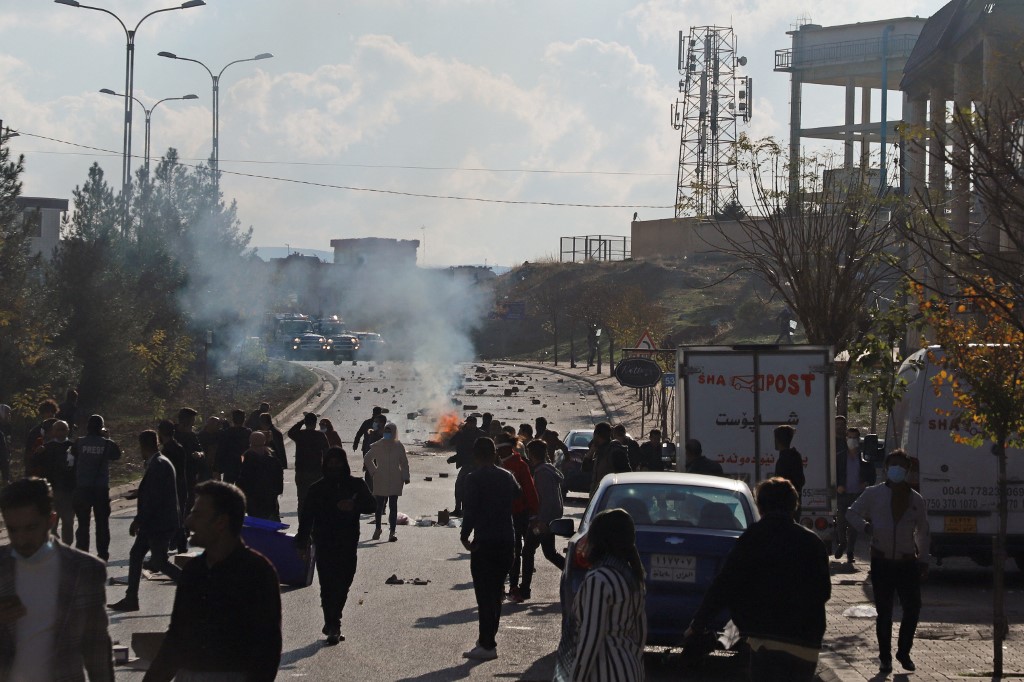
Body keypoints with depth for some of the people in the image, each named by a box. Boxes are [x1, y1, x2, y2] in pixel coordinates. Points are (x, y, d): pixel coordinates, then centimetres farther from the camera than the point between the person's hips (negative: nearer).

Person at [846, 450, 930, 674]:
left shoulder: (916, 500, 7)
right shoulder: (874, 494, 2)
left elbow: (923, 533, 15)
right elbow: (851, 514, 11)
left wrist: (923, 561, 10)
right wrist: (865, 527, -8)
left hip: (907, 563, 1)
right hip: (881, 561, -1)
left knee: (913, 609, -5)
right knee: (884, 612, 1)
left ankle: (904, 652, 15)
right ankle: (885, 657, 12)